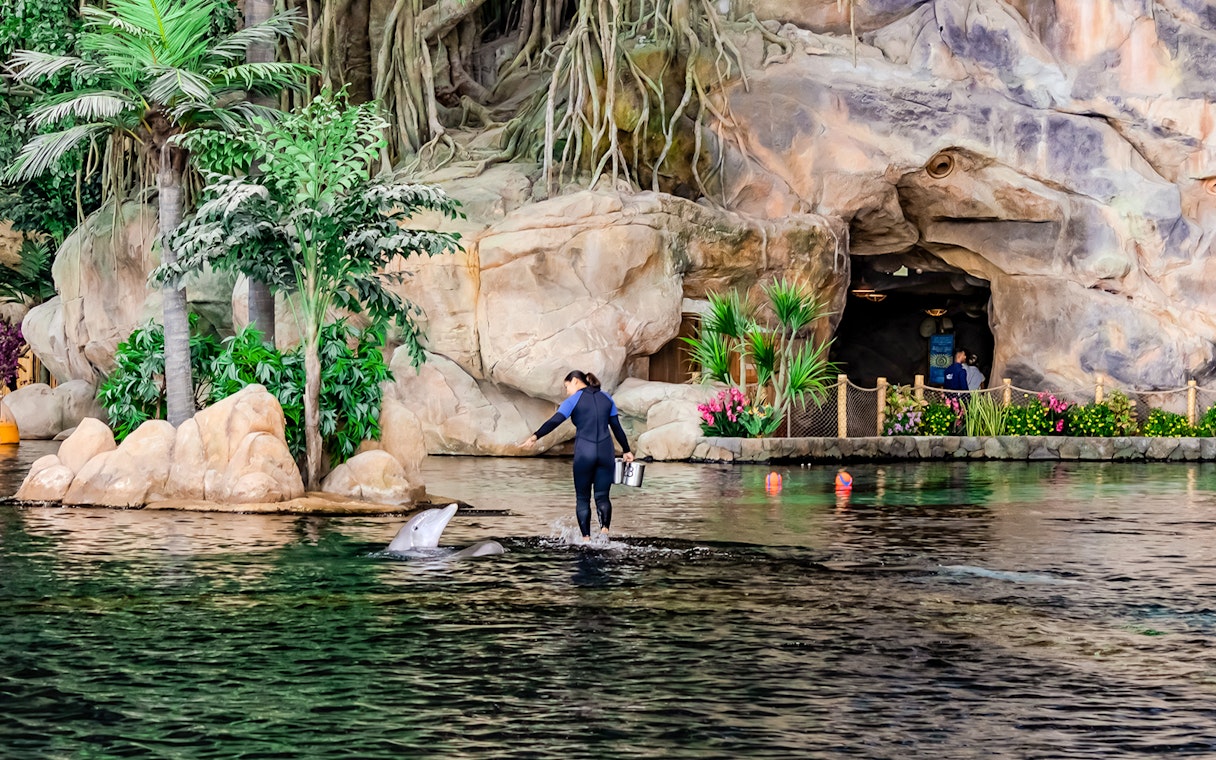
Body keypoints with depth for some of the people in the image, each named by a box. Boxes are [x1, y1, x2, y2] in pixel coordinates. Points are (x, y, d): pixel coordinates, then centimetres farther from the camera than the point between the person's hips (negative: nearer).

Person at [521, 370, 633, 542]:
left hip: (584, 453, -3)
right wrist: (626, 450, 23)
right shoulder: (606, 398, 13)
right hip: (606, 452, 3)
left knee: (582, 498, 9)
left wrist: (535, 437, -18)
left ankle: (586, 538, 0)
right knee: (602, 496, 8)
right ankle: (604, 527, -20)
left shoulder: (574, 400, 0)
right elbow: (617, 427, 15)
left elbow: (554, 421, -13)